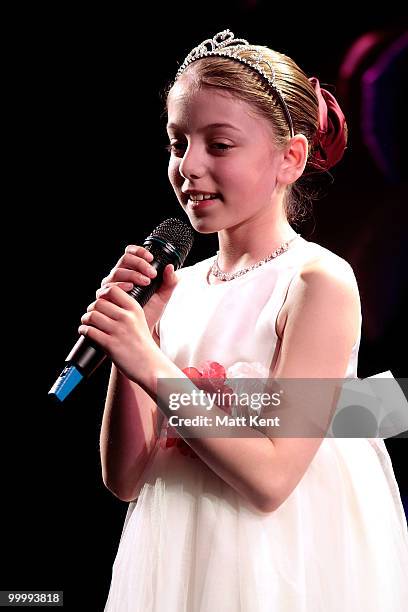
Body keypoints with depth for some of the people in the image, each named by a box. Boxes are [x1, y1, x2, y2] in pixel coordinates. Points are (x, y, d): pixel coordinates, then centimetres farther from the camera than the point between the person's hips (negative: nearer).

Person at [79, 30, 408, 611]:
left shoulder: (320, 281, -15)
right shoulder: (175, 289, -1)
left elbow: (269, 479, -21)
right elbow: (125, 479, 0)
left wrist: (150, 365, -19)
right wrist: (121, 347, -11)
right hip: (178, 561, 5)